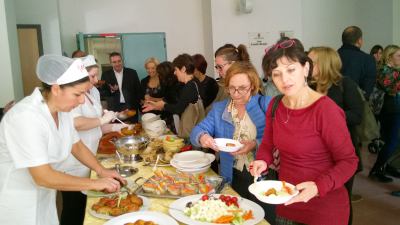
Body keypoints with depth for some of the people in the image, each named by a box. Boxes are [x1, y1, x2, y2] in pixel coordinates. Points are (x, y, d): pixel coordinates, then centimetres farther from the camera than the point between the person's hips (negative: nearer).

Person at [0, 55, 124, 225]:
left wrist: (101, 171, -6)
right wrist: (95, 183, -24)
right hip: (15, 203, -7)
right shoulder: (26, 117, -30)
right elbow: (43, 177, -30)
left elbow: (77, 146, 8)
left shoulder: (62, 109, -4)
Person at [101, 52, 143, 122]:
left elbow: (139, 90, 5)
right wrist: (111, 90, -16)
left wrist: (141, 107, 1)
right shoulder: (106, 75, 3)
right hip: (114, 109, 0)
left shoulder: (132, 73, 3)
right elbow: (102, 93, 4)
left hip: (131, 108, 0)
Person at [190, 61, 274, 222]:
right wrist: (202, 137, -24)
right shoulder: (218, 108, 7)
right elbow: (198, 131, -2)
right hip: (233, 177, 3)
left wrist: (256, 144, -30)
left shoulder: (266, 105, -6)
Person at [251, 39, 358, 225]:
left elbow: (348, 161, -16)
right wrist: (262, 161, -11)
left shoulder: (326, 110, -21)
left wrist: (318, 187, -29)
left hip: (324, 209, -5)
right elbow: (268, 144, 10)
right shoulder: (275, 105, -2)